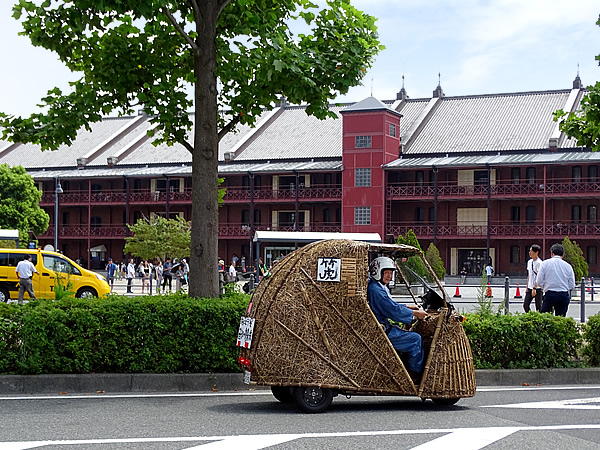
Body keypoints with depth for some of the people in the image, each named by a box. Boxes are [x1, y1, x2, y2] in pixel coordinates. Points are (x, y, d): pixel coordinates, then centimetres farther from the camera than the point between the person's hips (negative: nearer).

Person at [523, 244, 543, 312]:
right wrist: (527, 287, 16)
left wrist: (534, 288, -23)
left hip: (537, 288, -7)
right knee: (525, 305, 0)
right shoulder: (529, 262, 12)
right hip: (530, 288, 7)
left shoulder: (539, 263, -13)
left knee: (538, 307, -1)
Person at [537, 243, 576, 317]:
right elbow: (572, 285, 6)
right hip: (564, 296, 2)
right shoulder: (568, 266, 5)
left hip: (550, 295, -2)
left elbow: (539, 282, -2)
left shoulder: (545, 263, 0)